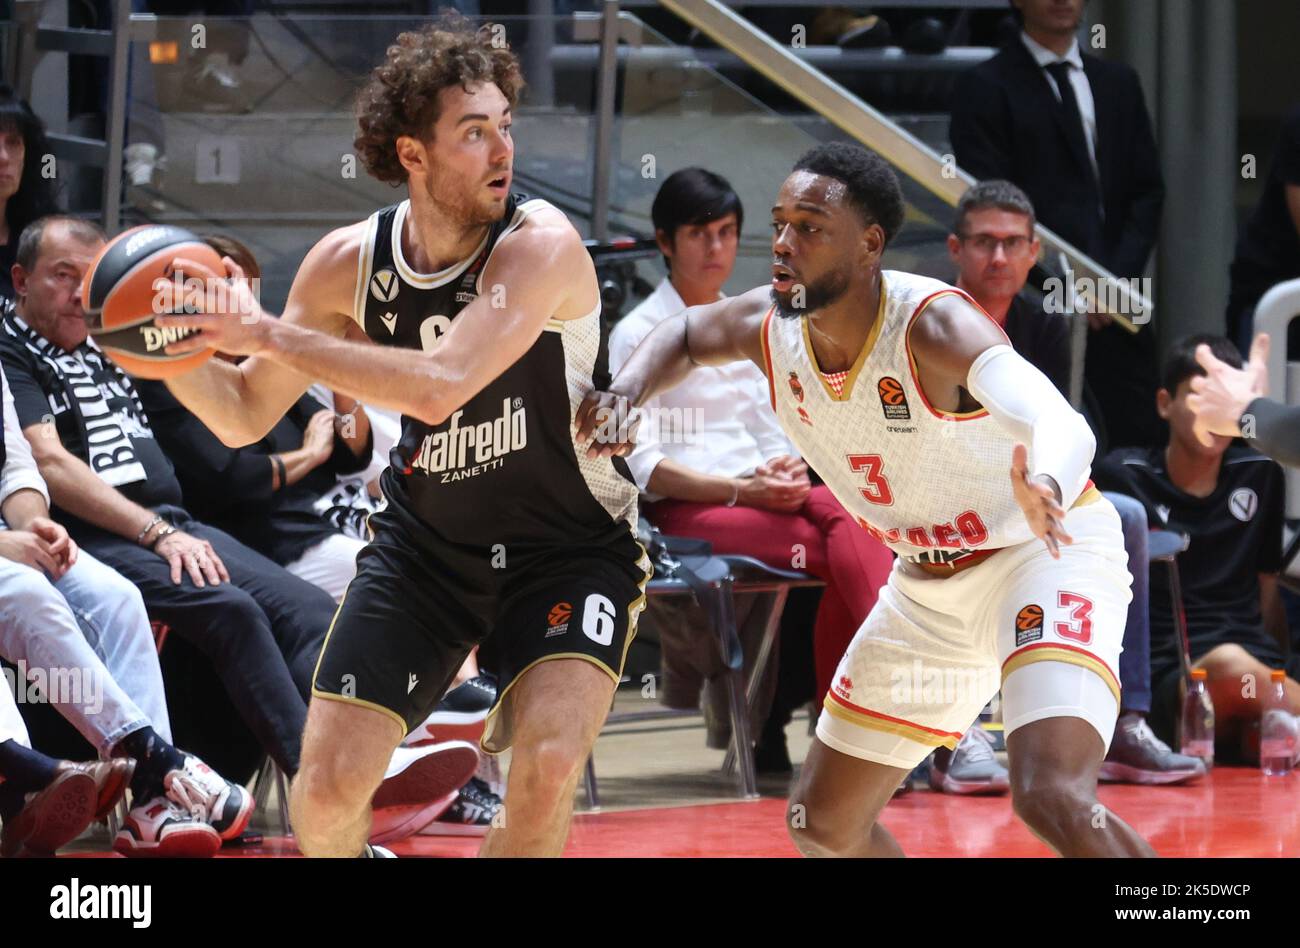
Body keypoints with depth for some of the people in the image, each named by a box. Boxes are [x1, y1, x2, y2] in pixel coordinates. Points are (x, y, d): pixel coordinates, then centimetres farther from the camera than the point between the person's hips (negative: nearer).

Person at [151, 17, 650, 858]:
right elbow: (245, 417, 2)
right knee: (327, 788, -4)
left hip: (571, 545, -4)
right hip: (427, 541, 4)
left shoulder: (540, 245, -24)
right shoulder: (350, 264, -9)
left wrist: (266, 334, -36)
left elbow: (438, 385, -39)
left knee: (549, 765, -27)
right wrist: (171, 351, -19)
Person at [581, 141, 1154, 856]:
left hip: (1046, 553, -8)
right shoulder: (769, 326, -10)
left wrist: (1046, 490, -72)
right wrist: (624, 393, -7)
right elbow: (685, 335, 16)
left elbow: (1064, 426, -48)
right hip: (929, 582, 8)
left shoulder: (932, 324, -30)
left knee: (1052, 798, -31)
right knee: (822, 823, 12)